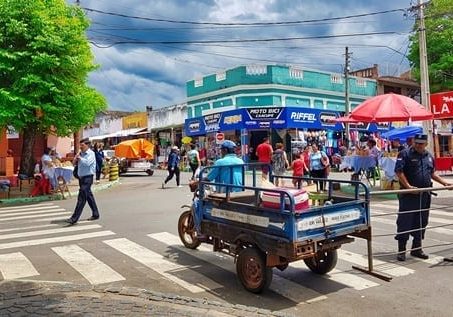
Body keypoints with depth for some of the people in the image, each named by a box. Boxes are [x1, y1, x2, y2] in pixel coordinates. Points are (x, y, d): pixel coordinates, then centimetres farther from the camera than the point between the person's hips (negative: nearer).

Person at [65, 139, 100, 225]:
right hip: (81, 177, 8)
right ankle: (95, 214, 26)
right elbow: (74, 164, 17)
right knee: (89, 196, 15)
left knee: (81, 198, -11)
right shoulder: (81, 153, 12)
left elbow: (87, 163, -26)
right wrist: (75, 159, -2)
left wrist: (79, 158, -18)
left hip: (87, 177, -8)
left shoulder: (91, 153, -9)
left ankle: (74, 218, -13)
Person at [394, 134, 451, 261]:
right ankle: (401, 250, 3)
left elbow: (432, 173, 26)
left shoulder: (429, 156, 15)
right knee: (404, 222, -4)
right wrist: (408, 186, -21)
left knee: (421, 222, 11)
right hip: (409, 195, -6)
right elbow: (399, 171, -14)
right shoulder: (405, 154, -6)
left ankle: (417, 248, 22)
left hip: (425, 195, 6)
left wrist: (445, 183, 18)